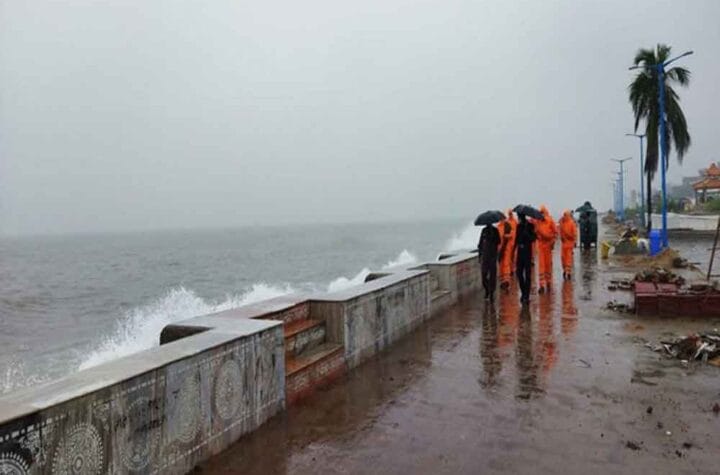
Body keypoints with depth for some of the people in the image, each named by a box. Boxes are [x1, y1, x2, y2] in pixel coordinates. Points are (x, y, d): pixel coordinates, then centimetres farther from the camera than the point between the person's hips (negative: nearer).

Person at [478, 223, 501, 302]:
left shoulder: (495, 230, 2)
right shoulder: (484, 230, 11)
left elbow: (498, 242, -5)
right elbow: (480, 243, 13)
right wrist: (479, 253, 9)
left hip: (493, 256, -2)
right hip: (484, 255, 2)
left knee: (492, 275, -2)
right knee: (484, 274, -2)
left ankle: (491, 293, 4)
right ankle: (487, 291, 17)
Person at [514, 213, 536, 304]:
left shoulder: (530, 226, -7)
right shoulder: (519, 226, 12)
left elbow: (533, 238, -14)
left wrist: (527, 234, -31)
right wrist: (514, 249, 16)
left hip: (527, 252, -6)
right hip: (520, 252, 6)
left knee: (527, 274, -3)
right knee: (518, 272, 4)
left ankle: (526, 295, 1)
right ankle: (523, 292, 20)